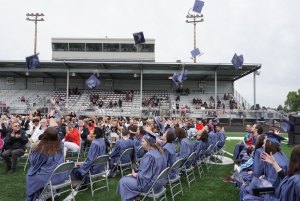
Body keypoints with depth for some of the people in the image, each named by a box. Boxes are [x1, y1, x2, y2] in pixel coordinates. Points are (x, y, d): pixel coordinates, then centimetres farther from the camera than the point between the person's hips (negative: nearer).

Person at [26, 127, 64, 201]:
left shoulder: (41, 148, -19)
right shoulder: (60, 146, -6)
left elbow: (32, 161, -2)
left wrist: (34, 150, 13)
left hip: (48, 177, -5)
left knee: (30, 176, 24)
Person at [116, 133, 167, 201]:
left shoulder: (149, 155, -26)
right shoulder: (158, 152, 1)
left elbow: (144, 175, -23)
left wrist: (135, 174, -4)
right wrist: (136, 173, 8)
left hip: (150, 185, -9)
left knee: (123, 181, 4)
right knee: (128, 178, 23)